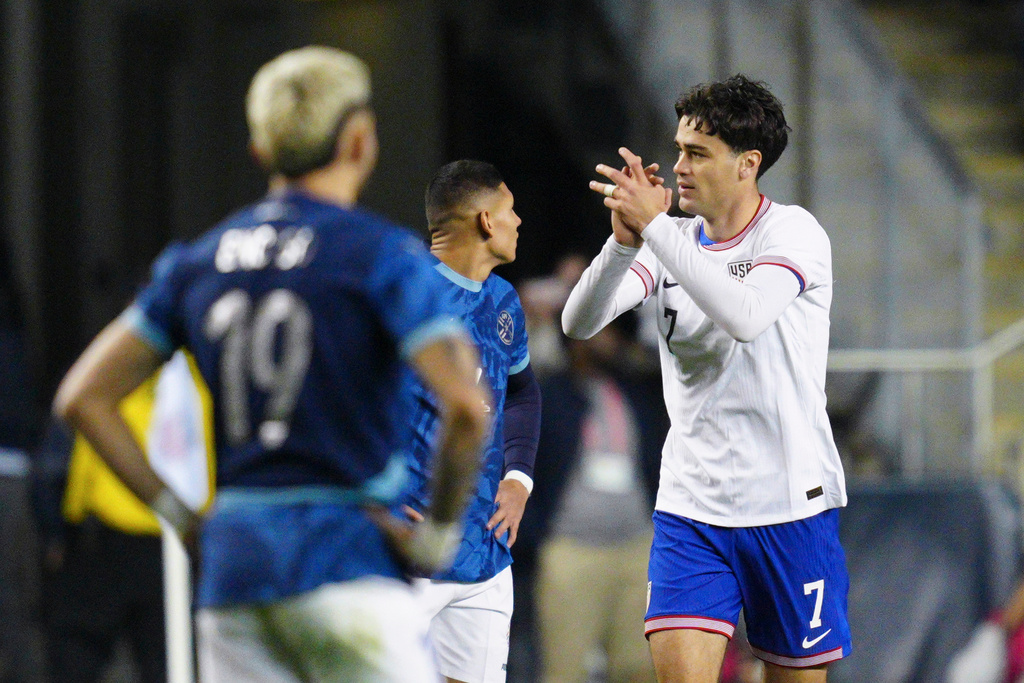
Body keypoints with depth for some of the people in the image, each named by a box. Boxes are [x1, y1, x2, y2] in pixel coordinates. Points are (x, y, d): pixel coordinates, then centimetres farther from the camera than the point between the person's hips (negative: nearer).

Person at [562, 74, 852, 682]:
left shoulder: (795, 233, -8)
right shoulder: (673, 241, 7)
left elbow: (745, 317, -28)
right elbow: (579, 322, -4)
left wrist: (655, 225, -27)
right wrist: (626, 240, -21)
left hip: (790, 504, -3)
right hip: (691, 505, 3)